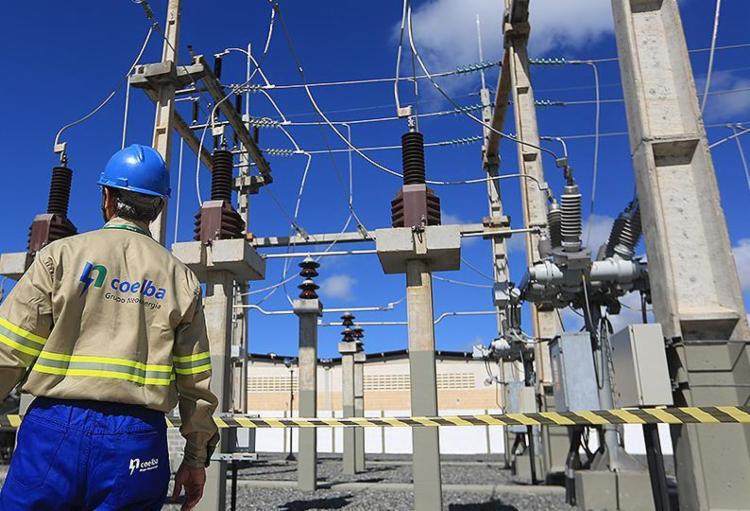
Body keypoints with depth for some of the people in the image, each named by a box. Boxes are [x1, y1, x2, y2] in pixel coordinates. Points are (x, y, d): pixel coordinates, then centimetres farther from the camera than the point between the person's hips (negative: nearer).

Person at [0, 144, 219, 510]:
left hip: (56, 429, -1)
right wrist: (197, 456, 15)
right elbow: (196, 380, 6)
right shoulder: (181, 277, 6)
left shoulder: (62, 254, 1)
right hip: (138, 444, 2)